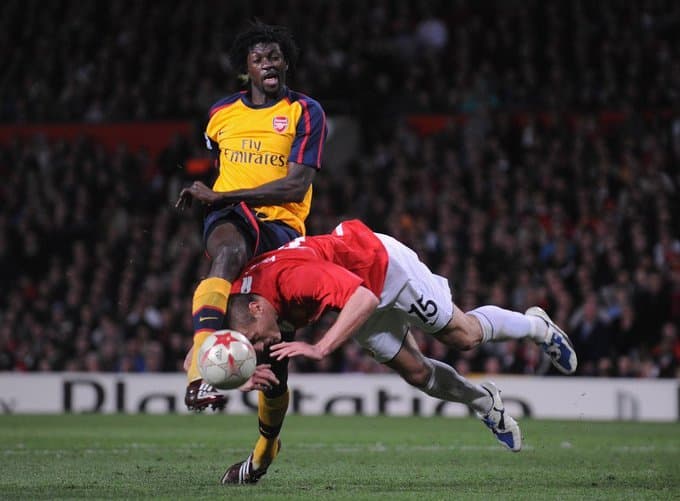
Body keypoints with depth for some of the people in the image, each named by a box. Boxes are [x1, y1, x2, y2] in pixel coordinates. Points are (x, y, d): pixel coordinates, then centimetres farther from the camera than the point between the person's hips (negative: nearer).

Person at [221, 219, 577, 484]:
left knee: (465, 335, 8)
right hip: (365, 294, 7)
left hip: (384, 263, -7)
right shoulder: (237, 299, -23)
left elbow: (364, 299, -49)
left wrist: (320, 348, -55)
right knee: (415, 372, 13)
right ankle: (484, 401, 37)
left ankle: (536, 326, 36)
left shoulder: (291, 275, -45)